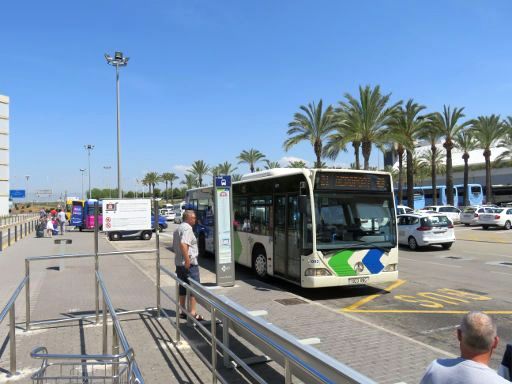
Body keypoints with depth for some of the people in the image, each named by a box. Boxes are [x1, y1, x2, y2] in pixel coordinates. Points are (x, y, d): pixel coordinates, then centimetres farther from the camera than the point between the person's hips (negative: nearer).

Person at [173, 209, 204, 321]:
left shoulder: (178, 228, 17)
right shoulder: (187, 228, -15)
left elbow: (175, 246, 24)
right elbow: (183, 244, -28)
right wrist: (187, 260, -29)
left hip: (179, 263, 9)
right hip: (190, 263, -9)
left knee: (182, 288, 13)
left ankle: (183, 312, 19)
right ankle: (192, 312, -3)